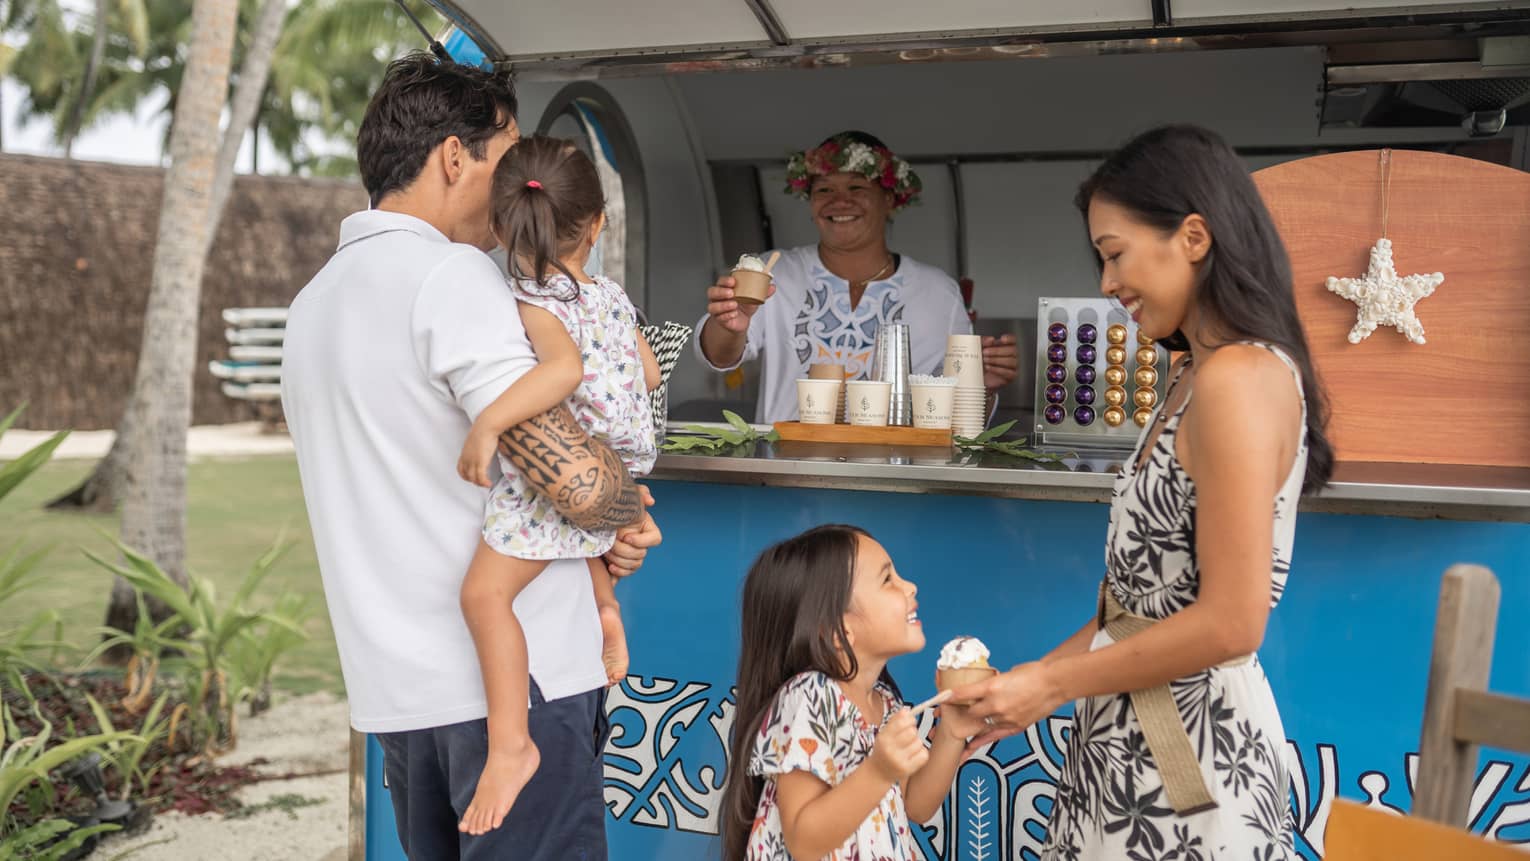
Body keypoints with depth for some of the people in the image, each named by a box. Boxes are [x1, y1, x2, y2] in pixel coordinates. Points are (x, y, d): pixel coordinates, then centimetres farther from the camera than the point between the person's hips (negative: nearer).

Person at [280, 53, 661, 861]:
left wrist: (600, 527, 10)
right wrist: (625, 503, 0)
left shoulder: (314, 301, 14)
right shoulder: (450, 274, -14)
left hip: (394, 687, 9)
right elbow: (579, 481, -23)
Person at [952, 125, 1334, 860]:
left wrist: (1049, 684, -14)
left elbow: (1229, 623, -22)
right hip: (1137, 737, 9)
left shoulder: (1237, 378, -18)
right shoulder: (1198, 375, 11)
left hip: (1188, 745, -9)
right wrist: (1032, 683, 8)